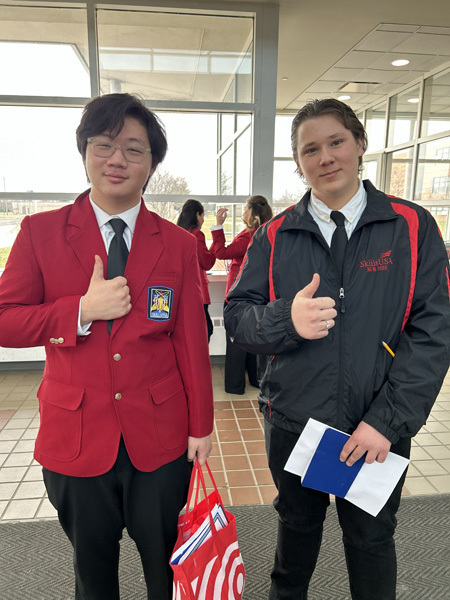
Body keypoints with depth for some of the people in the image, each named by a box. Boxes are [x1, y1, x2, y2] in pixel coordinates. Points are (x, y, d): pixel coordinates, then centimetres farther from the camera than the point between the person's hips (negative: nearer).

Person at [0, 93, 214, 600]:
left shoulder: (178, 243, -2)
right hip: (75, 440, 1)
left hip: (159, 439, 1)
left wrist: (201, 425, 0)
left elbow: (192, 340, -2)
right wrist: (82, 309, -19)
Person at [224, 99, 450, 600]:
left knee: (372, 538, 21)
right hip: (292, 422, 2)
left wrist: (388, 419, -17)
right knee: (296, 525, 26)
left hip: (379, 431, -1)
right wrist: (286, 319, -26)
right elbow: (236, 315, -5)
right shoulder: (275, 236, -2)